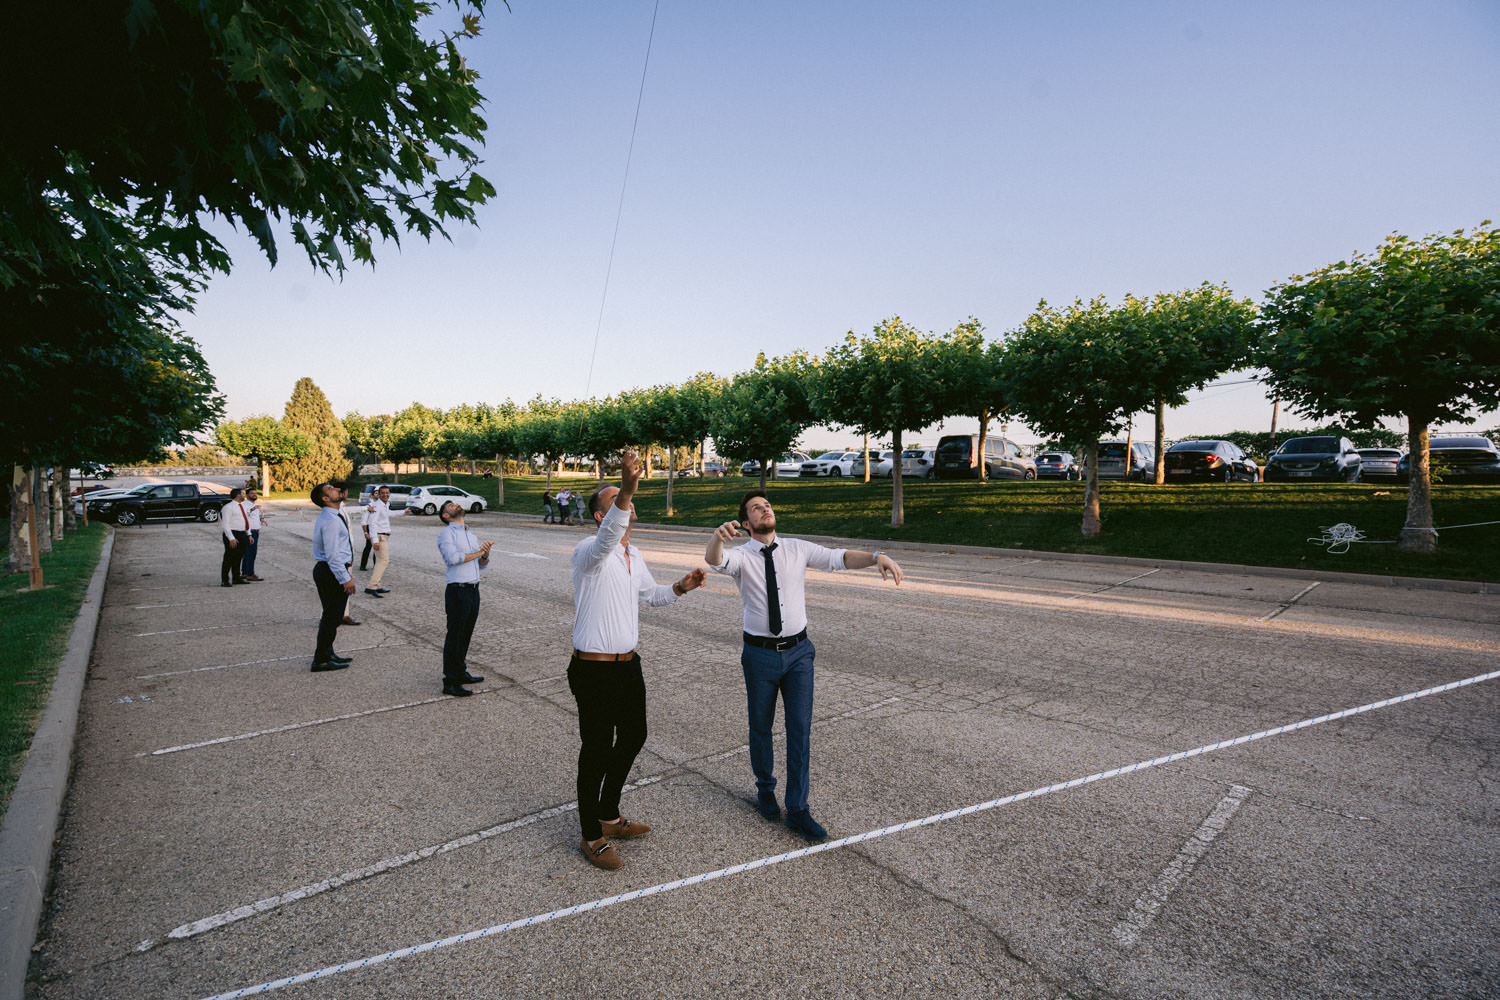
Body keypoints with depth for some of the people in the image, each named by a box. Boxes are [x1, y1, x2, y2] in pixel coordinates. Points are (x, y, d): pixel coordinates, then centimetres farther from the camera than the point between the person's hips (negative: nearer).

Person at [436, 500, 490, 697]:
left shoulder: (471, 535, 19)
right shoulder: (446, 533, -4)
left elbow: (482, 564, 17)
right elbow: (452, 557, -20)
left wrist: (486, 555, -5)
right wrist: (477, 553, -9)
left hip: (473, 590, 7)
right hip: (458, 591, -7)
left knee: (466, 635, 16)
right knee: (454, 636, -2)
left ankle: (461, 673, 29)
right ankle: (450, 682, 5)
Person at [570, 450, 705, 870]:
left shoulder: (633, 554, 11)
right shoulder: (589, 551, -16)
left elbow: (651, 594, 26)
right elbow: (606, 538, -42)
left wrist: (680, 587, 5)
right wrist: (625, 493, -58)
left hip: (629, 664, 9)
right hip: (595, 671, -8)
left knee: (633, 737, 20)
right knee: (597, 750, 4)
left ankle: (609, 815, 40)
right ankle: (591, 836, 23)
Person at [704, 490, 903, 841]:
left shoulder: (797, 549, 2)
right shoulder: (741, 556, -8)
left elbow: (839, 557, -5)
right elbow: (713, 560, -30)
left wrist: (878, 556, -24)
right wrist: (718, 535, -54)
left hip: (798, 652, 2)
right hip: (760, 654, -2)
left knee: (800, 729, 1)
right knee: (761, 728, 13)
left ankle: (797, 809, 13)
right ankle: (765, 788, 39)